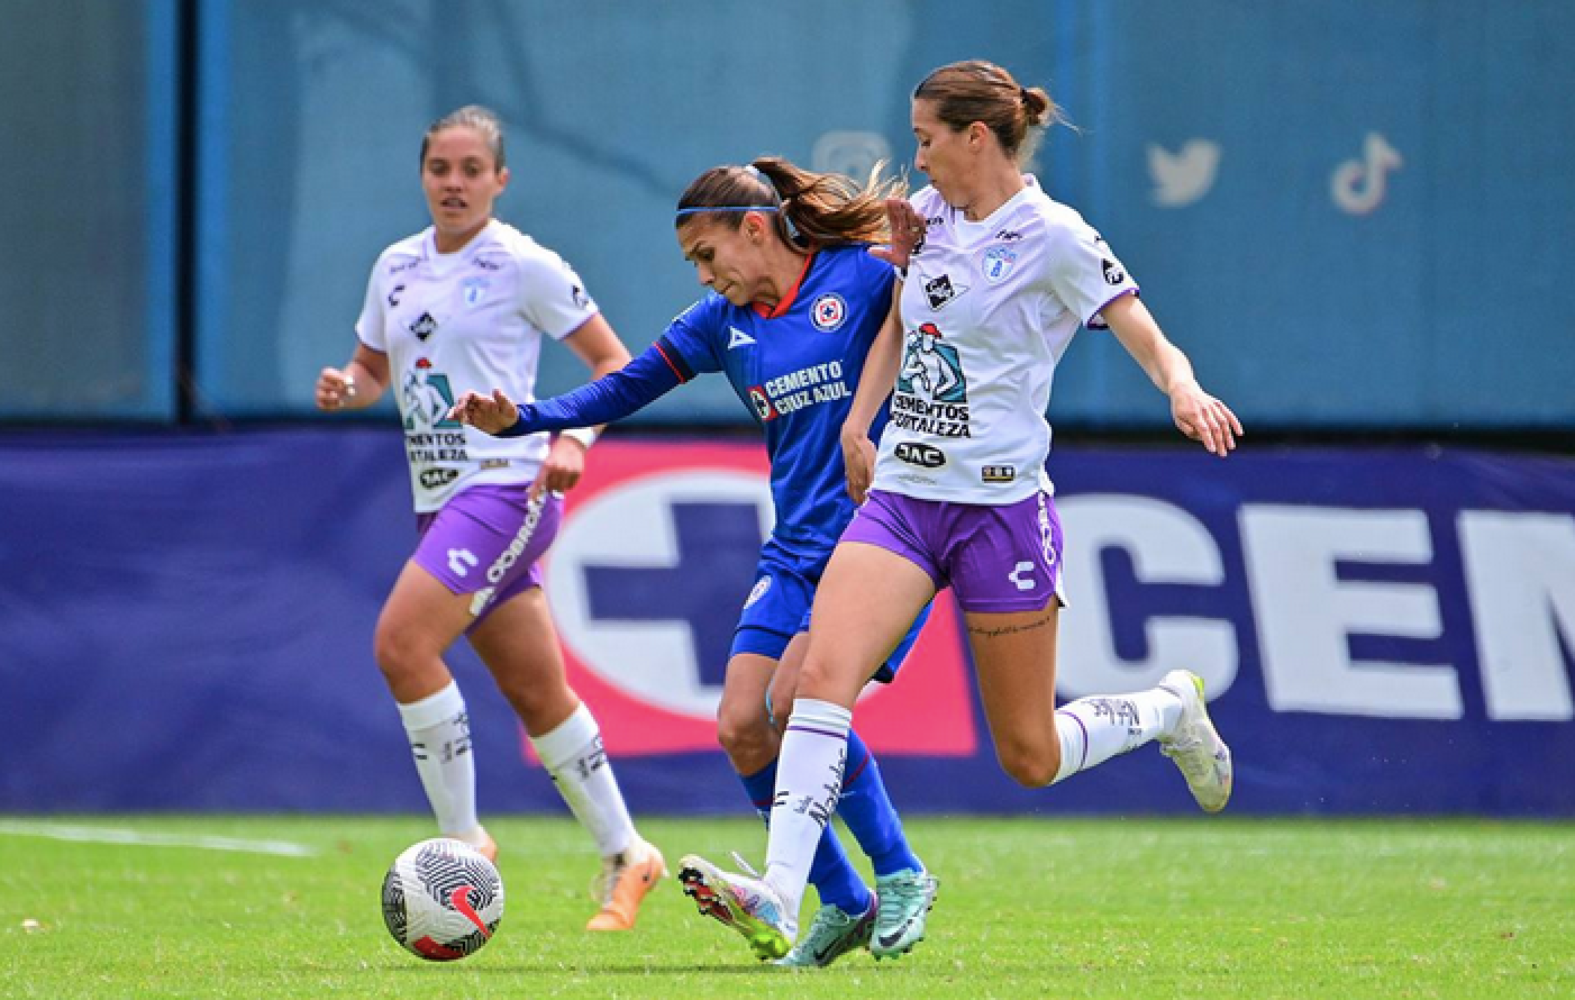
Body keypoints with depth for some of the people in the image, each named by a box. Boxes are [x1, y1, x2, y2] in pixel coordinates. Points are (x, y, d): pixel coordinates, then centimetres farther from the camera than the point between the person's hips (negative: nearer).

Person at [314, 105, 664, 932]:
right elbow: (372, 370, 23)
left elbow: (611, 360, -1)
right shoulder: (398, 267, 13)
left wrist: (573, 439, -16)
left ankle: (462, 839, -12)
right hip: (440, 496, 7)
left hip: (507, 486, -7)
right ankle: (624, 857, 22)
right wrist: (345, 388, 0)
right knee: (537, 694, 11)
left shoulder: (523, 266, -6)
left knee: (401, 642, -22)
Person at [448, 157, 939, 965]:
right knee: (742, 730, -5)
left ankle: (900, 876, -6)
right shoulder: (722, 322, 11)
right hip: (796, 554, 7)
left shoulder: (865, 276, -6)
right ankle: (844, 907, 9)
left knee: (795, 698, -23)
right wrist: (516, 419, 4)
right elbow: (625, 389, 14)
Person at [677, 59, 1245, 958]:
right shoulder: (931, 214, 9)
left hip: (999, 506, -6)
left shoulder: (1052, 237, -10)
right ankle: (781, 898, -27)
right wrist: (856, 425, 20)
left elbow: (1150, 342, -12)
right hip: (901, 498, 6)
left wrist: (1186, 391, -34)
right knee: (824, 672, -18)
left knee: (1029, 757, 2)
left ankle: (1169, 711, 32)